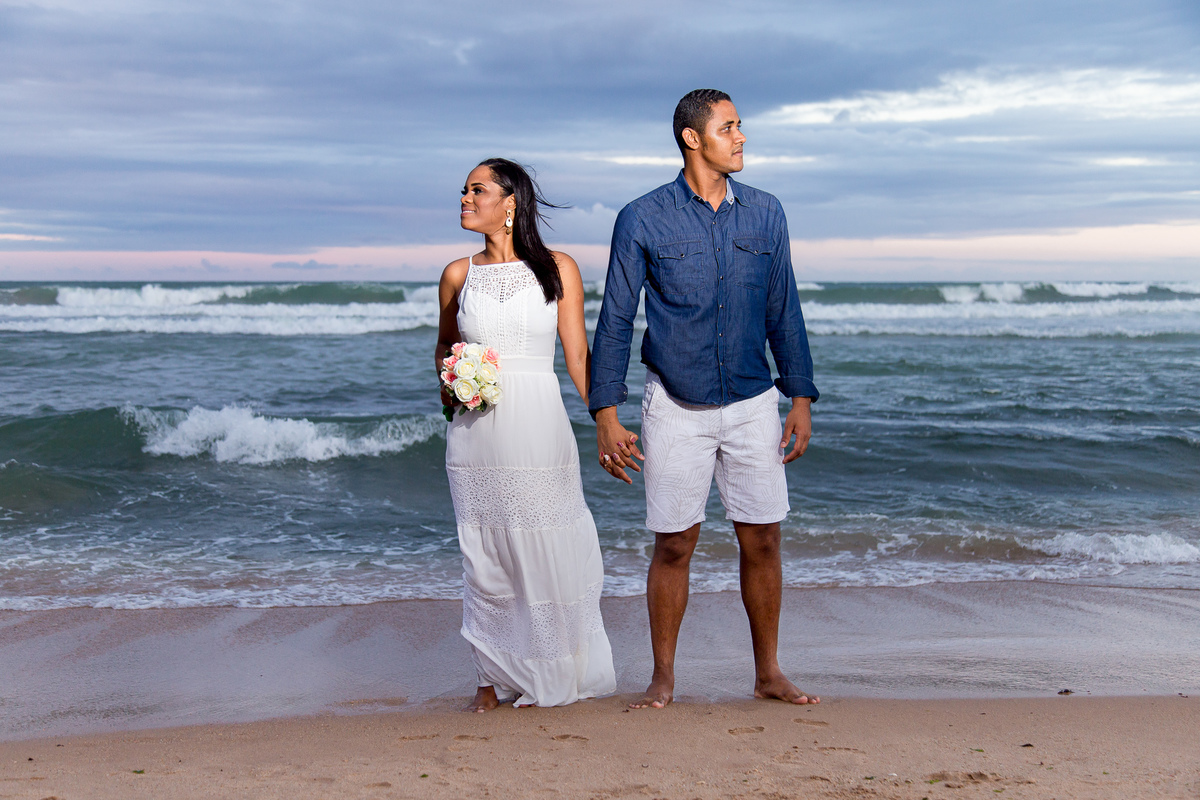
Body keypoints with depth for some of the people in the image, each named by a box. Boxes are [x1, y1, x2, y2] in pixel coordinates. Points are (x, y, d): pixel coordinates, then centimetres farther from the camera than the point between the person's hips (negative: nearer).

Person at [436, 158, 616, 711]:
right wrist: (449, 384, 0)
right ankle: (493, 678, 18)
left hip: (539, 428, -2)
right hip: (477, 432, 2)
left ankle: (553, 675, 19)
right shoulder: (458, 275, 8)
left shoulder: (557, 269, 2)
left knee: (548, 554, 1)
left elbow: (578, 356, 1)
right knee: (485, 557, 4)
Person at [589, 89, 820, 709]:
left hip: (752, 404, 3)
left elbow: (783, 311, 10)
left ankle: (768, 674, 20)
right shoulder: (642, 220, -6)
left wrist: (800, 397, 6)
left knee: (762, 542, 6)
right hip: (675, 408, -3)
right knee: (673, 545, 3)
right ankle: (663, 679, 17)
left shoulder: (765, 214, 4)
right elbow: (615, 320, -3)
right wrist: (605, 415, -7)